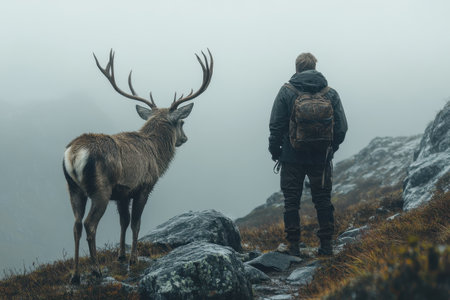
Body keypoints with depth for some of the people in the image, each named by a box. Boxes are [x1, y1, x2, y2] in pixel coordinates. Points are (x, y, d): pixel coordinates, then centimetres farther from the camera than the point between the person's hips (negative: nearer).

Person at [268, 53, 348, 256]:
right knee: (323, 201, 11)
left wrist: (275, 150, 6)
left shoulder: (286, 92, -6)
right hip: (321, 158, 2)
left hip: (292, 157, -2)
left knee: (291, 201, 7)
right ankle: (326, 245, 12)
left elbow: (276, 125, -8)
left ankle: (293, 246, 5)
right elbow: (341, 128, 1)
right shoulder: (330, 94, 0)